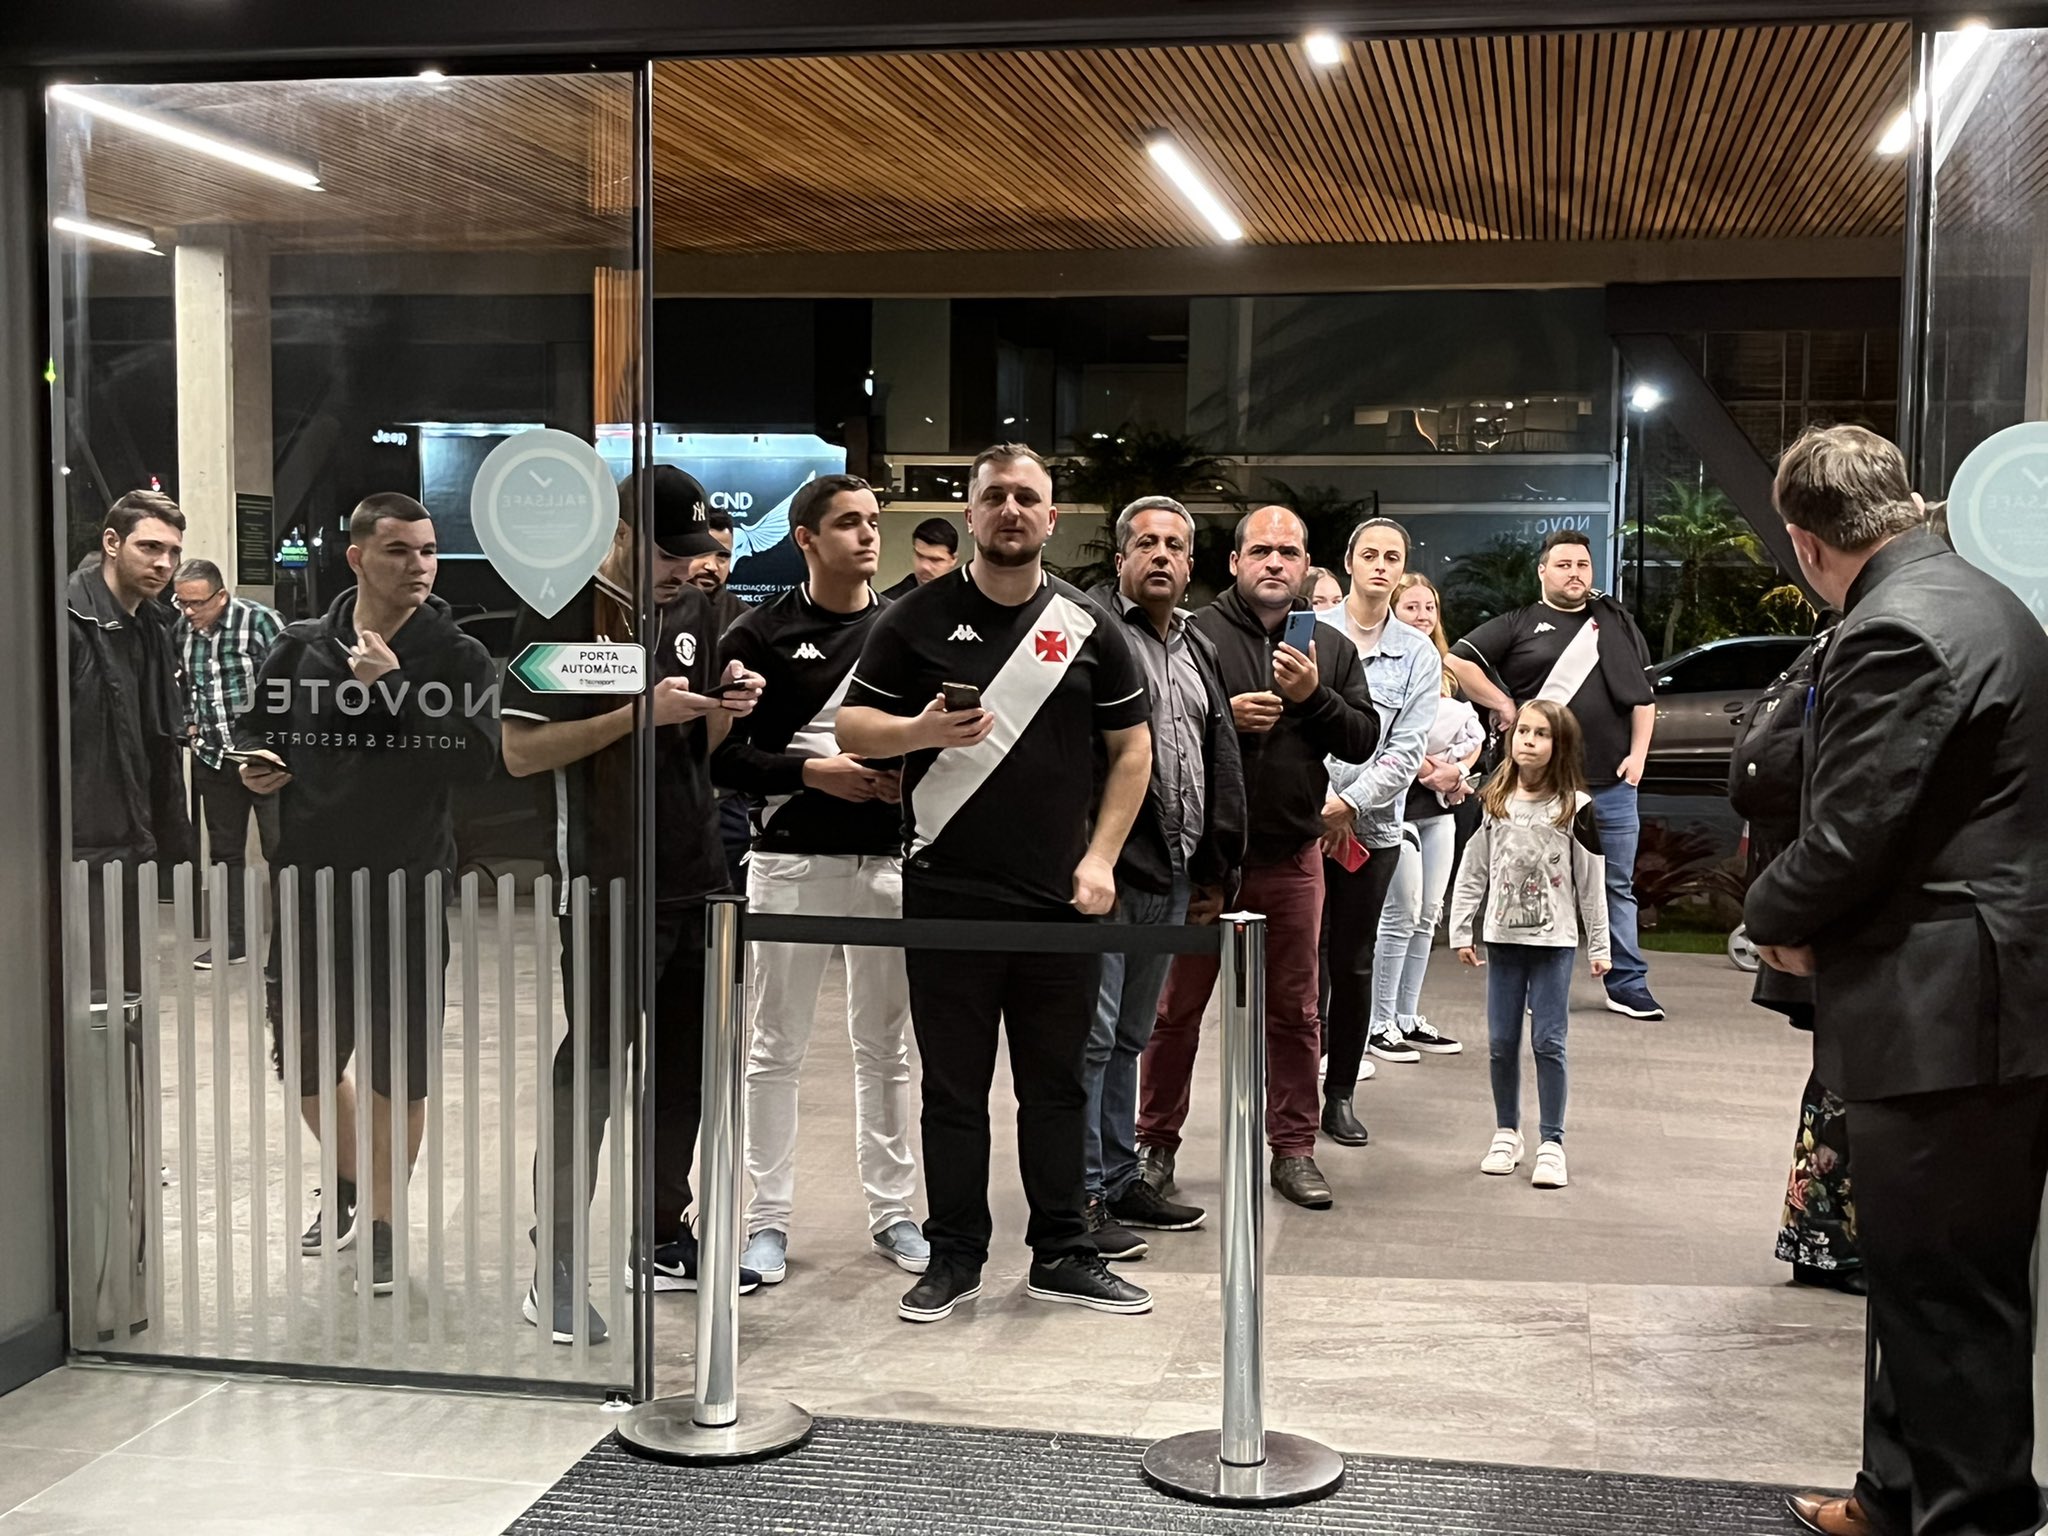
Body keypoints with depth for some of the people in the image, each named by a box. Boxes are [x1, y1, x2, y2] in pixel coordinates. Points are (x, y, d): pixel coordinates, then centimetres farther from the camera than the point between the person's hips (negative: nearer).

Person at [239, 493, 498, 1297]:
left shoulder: (457, 658, -5)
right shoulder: (301, 646, 5)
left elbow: (475, 760, -19)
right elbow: (255, 725, 20)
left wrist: (392, 684, -22)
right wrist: (257, 761, -2)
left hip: (409, 891, -3)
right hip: (310, 882, 4)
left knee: (398, 1065, 4)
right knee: (303, 1057, 14)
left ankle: (380, 1221, 22)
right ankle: (349, 1177, 42)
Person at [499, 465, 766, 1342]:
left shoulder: (695, 612, 13)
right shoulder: (561, 613, -7)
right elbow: (521, 751, -12)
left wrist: (727, 710, -2)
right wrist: (638, 712, -20)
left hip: (693, 878, 7)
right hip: (605, 885, -7)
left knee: (683, 1068, 12)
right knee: (589, 1070, -4)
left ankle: (664, 1239, 25)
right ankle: (557, 1268, 4)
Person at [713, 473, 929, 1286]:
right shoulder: (761, 634, -1)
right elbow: (724, 755, -4)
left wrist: (915, 774, -6)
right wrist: (811, 771, -16)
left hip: (889, 859, 3)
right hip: (792, 860, -2)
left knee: (885, 1046, 10)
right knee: (777, 1049, 4)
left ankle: (891, 1208, 21)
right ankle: (769, 1218, 15)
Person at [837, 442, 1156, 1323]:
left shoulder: (1087, 628, 7)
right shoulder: (918, 619, 3)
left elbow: (1132, 747, 10)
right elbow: (852, 727, 4)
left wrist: (1100, 856, 0)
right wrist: (921, 730, -17)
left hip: (1061, 897, 1)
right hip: (947, 894, -1)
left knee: (1056, 1085, 9)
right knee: (953, 1087, 6)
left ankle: (1062, 1254, 20)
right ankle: (954, 1257, 17)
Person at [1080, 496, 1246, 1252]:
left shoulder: (1199, 650, 20)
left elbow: (1224, 765, 23)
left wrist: (1217, 868, 19)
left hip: (1172, 874, 8)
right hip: (1105, 868, -8)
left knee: (1131, 1035, 16)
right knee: (1091, 1033, -6)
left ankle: (1120, 1180, 26)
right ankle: (1081, 1195, 1)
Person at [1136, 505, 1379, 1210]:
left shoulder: (1332, 648, 10)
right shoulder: (1197, 634, -2)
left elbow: (1364, 739, 3)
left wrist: (1313, 696, -12)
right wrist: (1223, 715, -20)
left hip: (1292, 859, 3)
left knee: (1294, 1011, 10)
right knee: (1176, 1007, 6)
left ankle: (1294, 1148, 20)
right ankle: (1156, 1143, 19)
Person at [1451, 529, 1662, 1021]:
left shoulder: (1617, 623, 14)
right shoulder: (1519, 625, 5)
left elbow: (1644, 695, 15)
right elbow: (1458, 661, -1)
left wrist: (1638, 754, 3)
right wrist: (1505, 707, -5)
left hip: (1611, 782, 3)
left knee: (1617, 886, 6)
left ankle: (1628, 985, 11)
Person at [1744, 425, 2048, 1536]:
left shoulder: (1893, 633, -19)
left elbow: (1844, 840, -21)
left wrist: (1770, 918, 0)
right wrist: (1808, 919, 12)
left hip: (1941, 1015, -10)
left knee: (1948, 1290, 2)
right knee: (1929, 1276, 19)